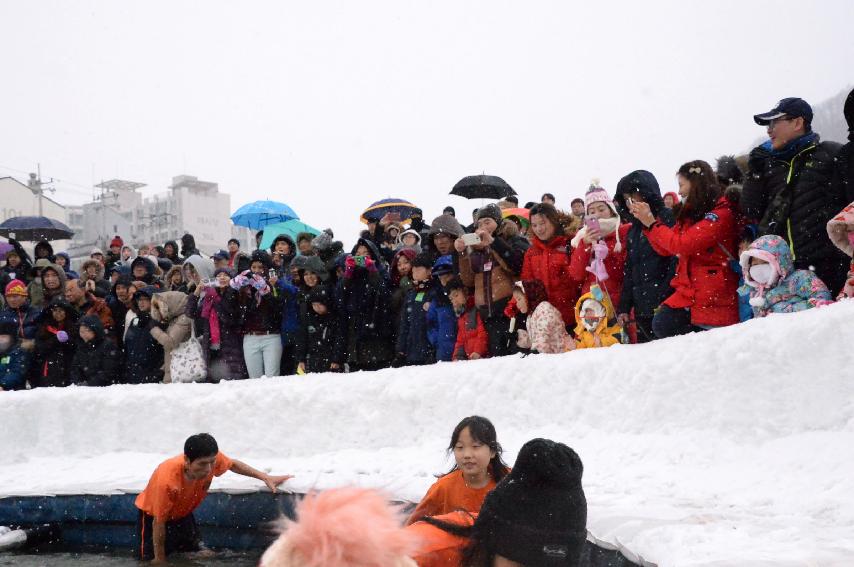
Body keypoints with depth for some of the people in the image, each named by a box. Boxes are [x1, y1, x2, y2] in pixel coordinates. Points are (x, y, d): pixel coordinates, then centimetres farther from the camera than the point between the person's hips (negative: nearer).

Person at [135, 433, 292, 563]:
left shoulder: (211, 459, -27)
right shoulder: (167, 481, -43)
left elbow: (233, 464, -1)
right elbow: (158, 523, -29)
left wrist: (265, 477, -1)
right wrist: (160, 559, -18)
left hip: (183, 514, 5)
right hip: (153, 516, -5)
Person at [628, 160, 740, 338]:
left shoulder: (721, 214, -12)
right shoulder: (690, 213, 14)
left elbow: (682, 244, -20)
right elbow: (666, 249, 16)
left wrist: (652, 223, -10)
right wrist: (647, 221, 6)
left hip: (715, 298, -7)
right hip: (689, 291, 7)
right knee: (662, 325, -12)